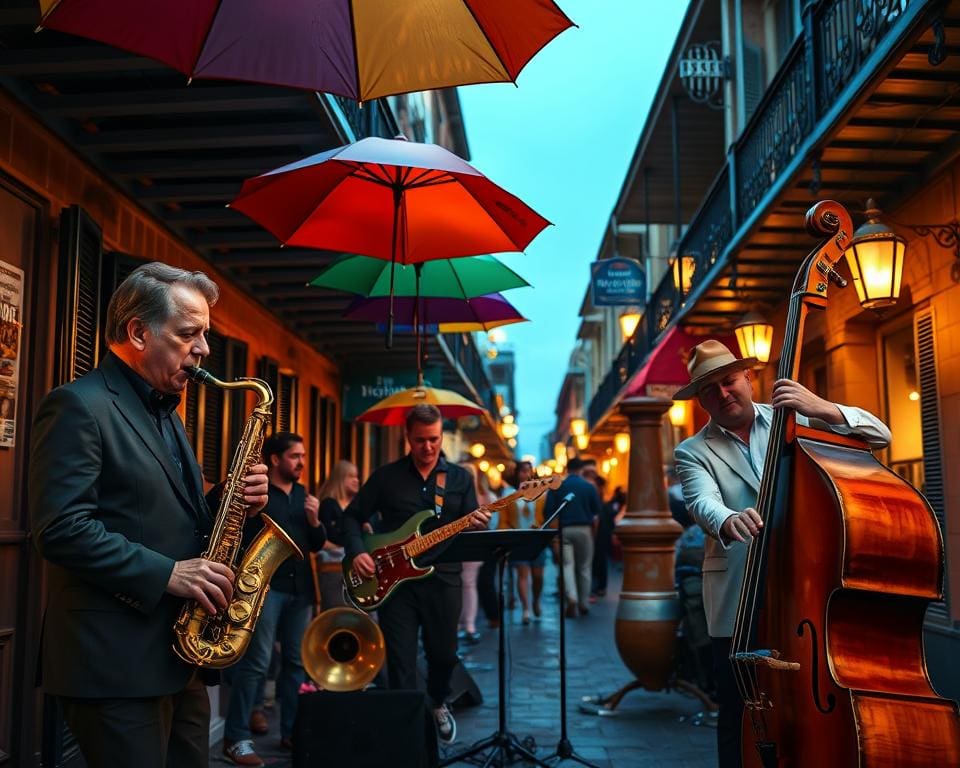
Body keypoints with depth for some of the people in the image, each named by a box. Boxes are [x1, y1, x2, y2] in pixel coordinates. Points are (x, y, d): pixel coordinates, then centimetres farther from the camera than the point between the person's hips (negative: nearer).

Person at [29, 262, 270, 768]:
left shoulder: (164, 413, 17)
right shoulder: (78, 406, -12)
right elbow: (61, 529, -21)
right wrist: (166, 574, -22)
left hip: (181, 656, 9)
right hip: (115, 662, -9)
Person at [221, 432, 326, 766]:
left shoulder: (303, 493, 14)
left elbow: (317, 545, 15)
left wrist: (314, 520, -4)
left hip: (300, 587, 7)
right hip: (266, 585, -6)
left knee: (297, 660, 9)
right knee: (256, 662, -9)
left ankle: (292, 731, 19)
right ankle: (236, 738, -1)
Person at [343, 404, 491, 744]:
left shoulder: (460, 478, 6)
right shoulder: (386, 476, 3)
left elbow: (470, 532, 4)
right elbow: (352, 517, 7)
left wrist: (477, 526, -20)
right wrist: (357, 552, -11)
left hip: (442, 579, 2)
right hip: (393, 578, -1)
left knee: (444, 654, 14)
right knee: (400, 662, 0)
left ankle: (438, 705, 43)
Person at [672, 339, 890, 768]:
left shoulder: (794, 419, 8)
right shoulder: (693, 452, 6)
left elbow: (878, 435, 0)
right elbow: (702, 502, -14)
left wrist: (822, 409, -17)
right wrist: (727, 520, -37)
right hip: (738, 608, 0)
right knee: (740, 720, 3)